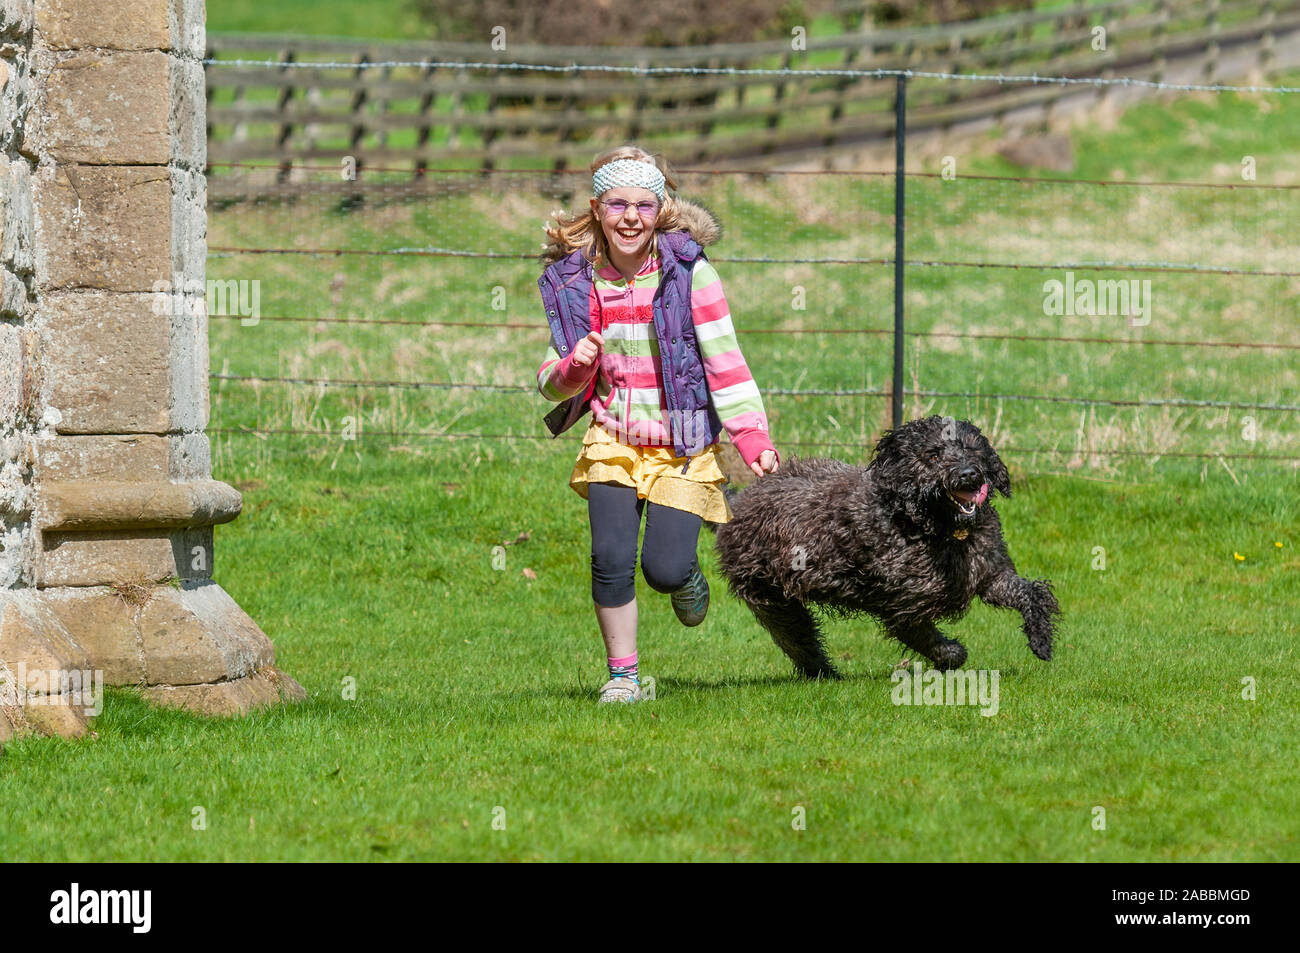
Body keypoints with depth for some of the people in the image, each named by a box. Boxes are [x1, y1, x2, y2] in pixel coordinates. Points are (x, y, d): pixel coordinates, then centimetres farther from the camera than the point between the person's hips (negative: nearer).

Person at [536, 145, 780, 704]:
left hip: (683, 445, -2)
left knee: (663, 569, -9)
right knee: (611, 558, -13)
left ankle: (688, 577, 30)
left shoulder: (690, 273, -10)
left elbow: (724, 362, -10)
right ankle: (622, 675, 5)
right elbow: (552, 383, 6)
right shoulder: (573, 281, 0)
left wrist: (753, 440, -18)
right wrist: (574, 368, -18)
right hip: (613, 441, 2)